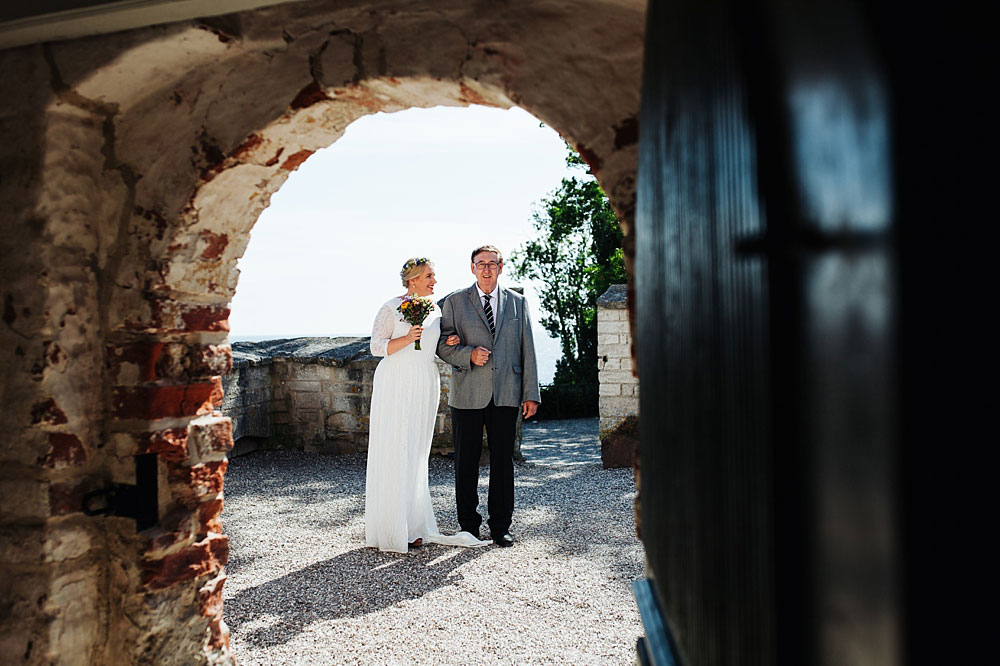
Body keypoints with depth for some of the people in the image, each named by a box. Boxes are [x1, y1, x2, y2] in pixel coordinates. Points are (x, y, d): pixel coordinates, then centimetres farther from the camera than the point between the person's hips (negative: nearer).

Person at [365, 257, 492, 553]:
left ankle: (413, 525, 15)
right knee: (392, 453, -5)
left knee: (417, 454, 8)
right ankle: (389, 529, 3)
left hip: (426, 386, 6)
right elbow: (377, 346, -7)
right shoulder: (391, 308, -6)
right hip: (396, 385, -6)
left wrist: (448, 343, 2)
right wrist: (407, 338, -20)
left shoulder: (435, 309, 12)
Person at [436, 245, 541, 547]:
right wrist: (469, 354, -15)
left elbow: (527, 350, 8)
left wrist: (531, 394, 2)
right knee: (466, 462, 5)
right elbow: (443, 345, 5)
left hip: (506, 395, 1)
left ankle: (500, 527, 15)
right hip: (467, 395, -1)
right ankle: (469, 525, 18)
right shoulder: (454, 302, 6)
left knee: (503, 462, 4)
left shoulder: (517, 303, 10)